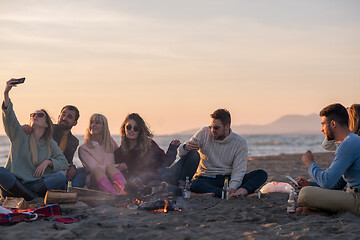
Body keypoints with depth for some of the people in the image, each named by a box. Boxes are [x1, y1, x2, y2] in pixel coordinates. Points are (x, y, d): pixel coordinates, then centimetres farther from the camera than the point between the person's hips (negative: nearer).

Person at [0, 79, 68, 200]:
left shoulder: (51, 144, 14)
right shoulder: (19, 135, 10)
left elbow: (64, 164, 9)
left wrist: (48, 162, -11)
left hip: (36, 183, 1)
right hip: (13, 180, -1)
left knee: (61, 176, -24)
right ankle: (34, 199, -29)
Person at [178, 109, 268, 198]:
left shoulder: (240, 142, -2)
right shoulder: (204, 133, -1)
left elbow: (238, 171, -9)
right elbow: (181, 153, 0)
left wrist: (232, 188, -29)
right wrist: (186, 147, -26)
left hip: (228, 178, 1)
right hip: (206, 179, -1)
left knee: (262, 174, -21)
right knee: (195, 184, -38)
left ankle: (242, 190, -50)